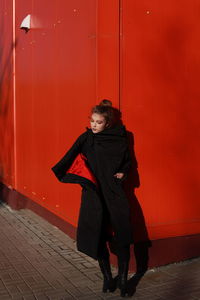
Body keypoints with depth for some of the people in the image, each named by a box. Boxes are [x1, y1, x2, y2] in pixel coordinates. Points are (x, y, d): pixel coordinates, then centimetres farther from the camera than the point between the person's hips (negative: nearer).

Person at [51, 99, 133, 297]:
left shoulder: (119, 140, 3)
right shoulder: (86, 138, 0)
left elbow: (128, 161, 16)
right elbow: (71, 156, -12)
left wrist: (123, 172, -1)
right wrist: (60, 171, -29)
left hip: (115, 191, 0)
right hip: (93, 193, 0)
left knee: (122, 236, -6)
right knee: (98, 236, 1)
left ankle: (122, 278, 12)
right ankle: (107, 278, 19)